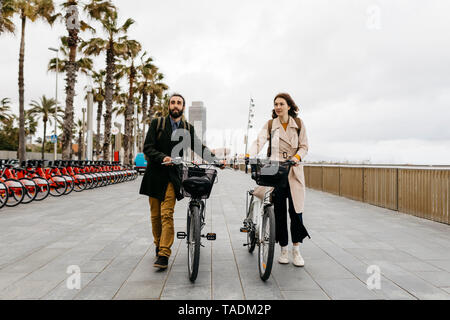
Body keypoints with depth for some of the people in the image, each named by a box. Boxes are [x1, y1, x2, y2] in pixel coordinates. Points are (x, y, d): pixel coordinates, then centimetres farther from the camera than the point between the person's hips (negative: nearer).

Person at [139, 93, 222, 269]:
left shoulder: (188, 128, 9)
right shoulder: (157, 123, 4)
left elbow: (200, 148, 8)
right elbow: (147, 147, -2)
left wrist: (215, 160, -8)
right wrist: (162, 158, -20)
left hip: (172, 175, -1)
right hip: (155, 174, 1)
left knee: (167, 214, -11)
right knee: (155, 215, 8)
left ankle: (164, 255, -9)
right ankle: (158, 245, 29)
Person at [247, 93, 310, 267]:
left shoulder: (299, 124, 7)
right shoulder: (270, 125, 6)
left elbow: (304, 146, 6)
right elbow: (259, 141, -9)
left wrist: (297, 157, -14)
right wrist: (249, 154, -27)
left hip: (294, 171, 0)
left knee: (296, 209, -2)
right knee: (279, 211, 2)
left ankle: (296, 250, 11)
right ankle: (284, 249, 16)